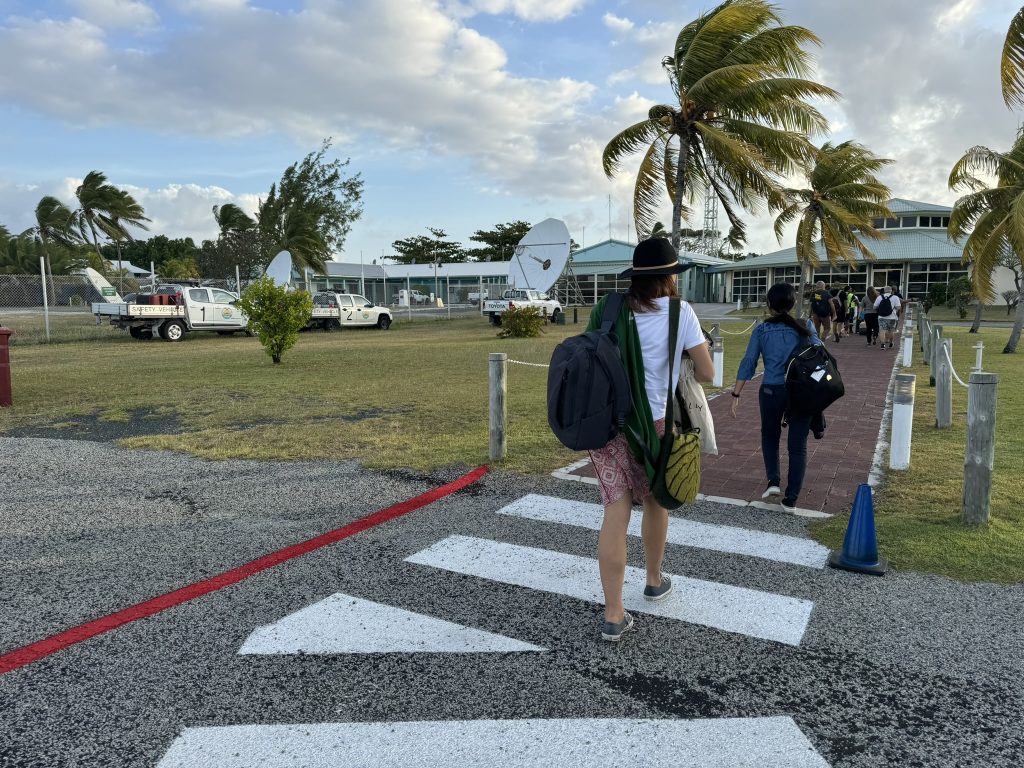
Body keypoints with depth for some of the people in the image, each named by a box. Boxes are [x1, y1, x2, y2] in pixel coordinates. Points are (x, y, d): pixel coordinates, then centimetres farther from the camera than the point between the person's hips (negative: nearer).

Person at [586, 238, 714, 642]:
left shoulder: (607, 309, 4)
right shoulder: (679, 312, -6)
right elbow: (706, 372, -3)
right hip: (653, 424, -2)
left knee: (615, 513, 3)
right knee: (655, 502, 20)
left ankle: (613, 616, 3)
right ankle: (655, 580, 42)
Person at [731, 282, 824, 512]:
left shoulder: (762, 330, 0)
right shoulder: (805, 326, 1)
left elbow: (748, 364, -2)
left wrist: (736, 395, 0)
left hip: (771, 391, 0)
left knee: (770, 436, 25)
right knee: (797, 445, 9)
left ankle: (773, 482, 12)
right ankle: (791, 499, 10)